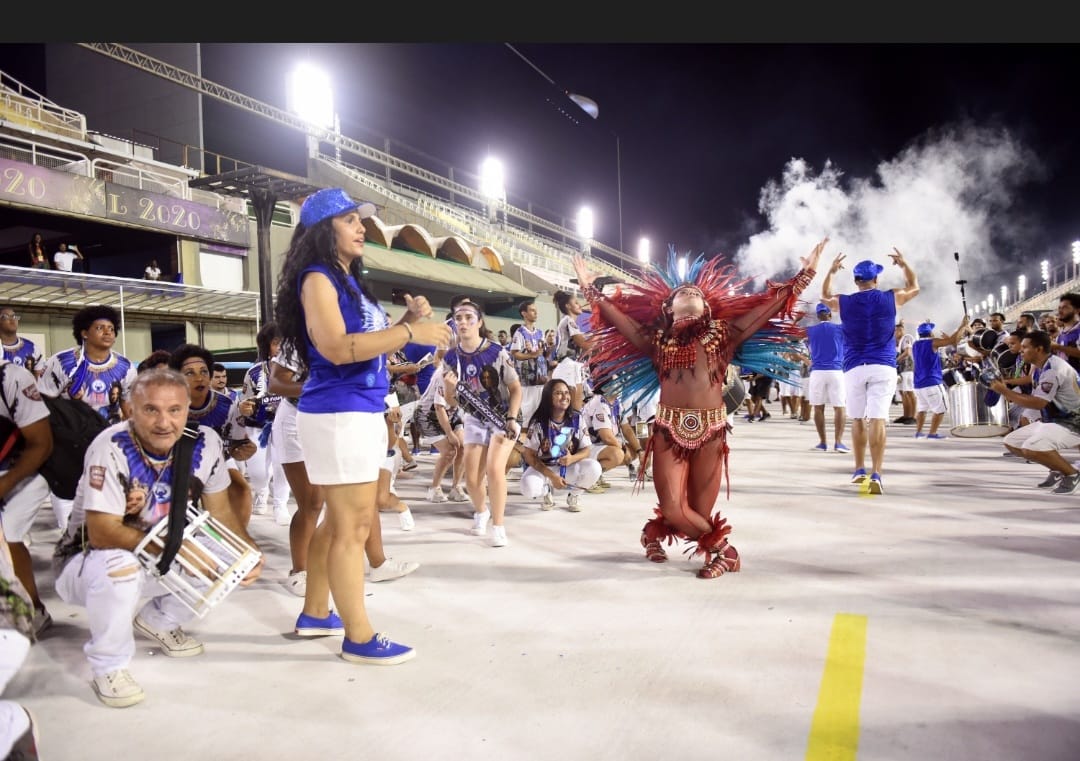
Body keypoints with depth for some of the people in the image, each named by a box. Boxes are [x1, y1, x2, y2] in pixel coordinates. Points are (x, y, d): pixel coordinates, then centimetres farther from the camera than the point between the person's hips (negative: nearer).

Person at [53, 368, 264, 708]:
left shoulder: (205, 443, -13)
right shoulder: (111, 449, -27)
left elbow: (220, 512, -4)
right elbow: (102, 533, -29)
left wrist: (249, 551, -21)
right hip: (89, 561, -5)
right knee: (119, 565, -37)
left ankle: (158, 620, 13)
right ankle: (108, 667, -11)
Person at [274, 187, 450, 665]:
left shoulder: (350, 281, 17)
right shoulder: (317, 278, -10)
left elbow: (371, 344, 20)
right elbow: (337, 348, -24)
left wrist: (408, 319, 5)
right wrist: (410, 331, -23)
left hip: (364, 413, 10)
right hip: (337, 414, -10)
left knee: (343, 520, 17)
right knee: (352, 525, -4)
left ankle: (316, 614, 31)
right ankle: (359, 638, 7)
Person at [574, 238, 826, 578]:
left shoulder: (723, 332, 12)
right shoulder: (657, 337, 14)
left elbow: (771, 306, 10)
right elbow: (618, 317, 15)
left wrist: (805, 274, 8)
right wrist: (590, 288, 15)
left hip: (710, 430, 0)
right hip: (668, 429, 0)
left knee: (699, 512, 2)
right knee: (673, 509, -6)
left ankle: (657, 530, 34)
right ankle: (723, 549, 20)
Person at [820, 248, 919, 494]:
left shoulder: (844, 302, 3)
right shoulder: (890, 298, 2)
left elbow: (824, 297, 27)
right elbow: (914, 288, 24)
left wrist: (831, 272, 34)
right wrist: (904, 264, 33)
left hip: (854, 368, 1)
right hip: (883, 367, -1)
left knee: (857, 419, 13)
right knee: (877, 419, -9)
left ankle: (859, 470, 22)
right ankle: (875, 475, -18)